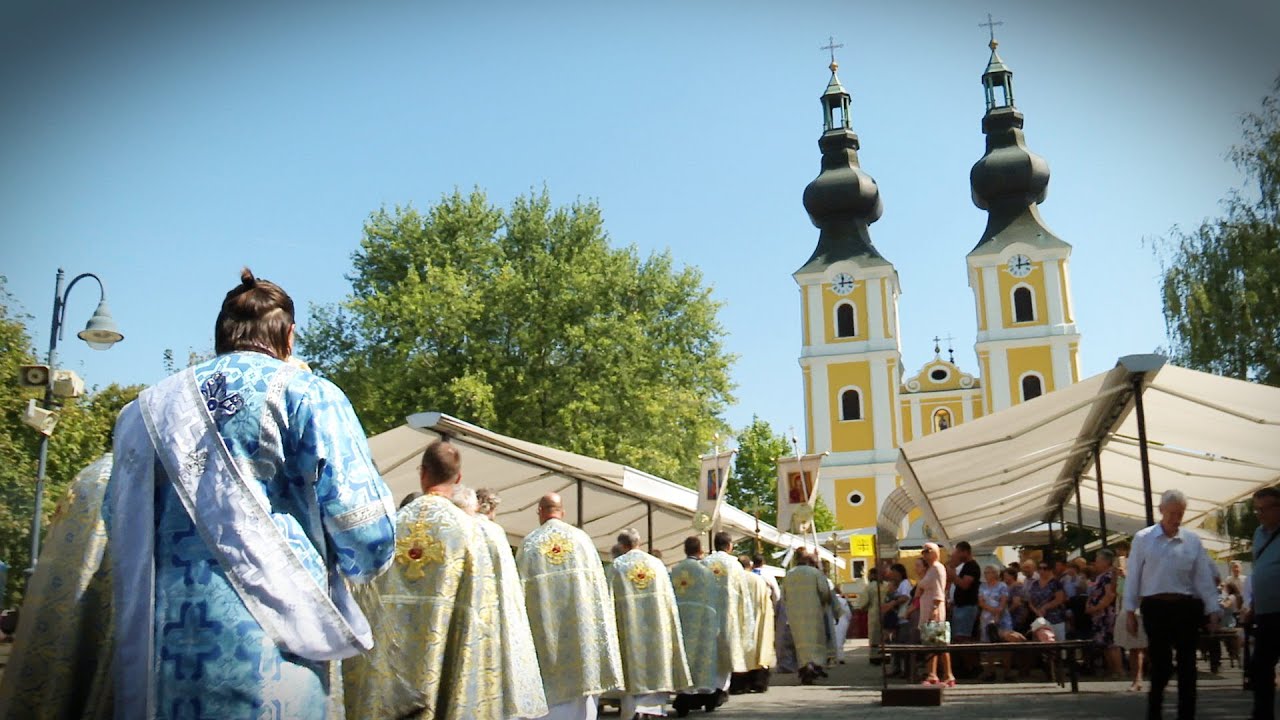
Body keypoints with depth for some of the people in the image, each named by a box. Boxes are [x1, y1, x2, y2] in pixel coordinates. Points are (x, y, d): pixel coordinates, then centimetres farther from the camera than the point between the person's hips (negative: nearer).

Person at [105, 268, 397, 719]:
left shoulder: (144, 410, 15)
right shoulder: (307, 394, 0)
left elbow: (119, 530, 16)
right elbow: (362, 525, -7)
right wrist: (364, 560, 15)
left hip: (156, 657, 5)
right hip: (266, 647, -4)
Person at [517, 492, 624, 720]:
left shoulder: (529, 543, 1)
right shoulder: (580, 537, 3)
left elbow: (520, 589, 0)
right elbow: (598, 583, 1)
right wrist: (602, 624, 7)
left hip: (544, 626, 0)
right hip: (581, 624, 0)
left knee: (550, 687, 3)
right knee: (582, 683, 5)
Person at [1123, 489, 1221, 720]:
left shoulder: (1192, 540, 5)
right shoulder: (1143, 538, 0)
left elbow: (1204, 577, 5)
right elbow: (1133, 576, 1)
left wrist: (1213, 610, 0)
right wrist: (1129, 610, 0)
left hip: (1186, 608, 2)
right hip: (1156, 607, -2)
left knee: (1187, 665, 5)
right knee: (1160, 664, -1)